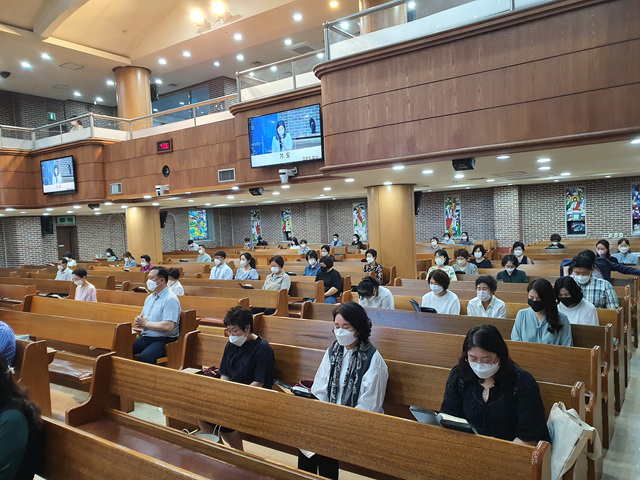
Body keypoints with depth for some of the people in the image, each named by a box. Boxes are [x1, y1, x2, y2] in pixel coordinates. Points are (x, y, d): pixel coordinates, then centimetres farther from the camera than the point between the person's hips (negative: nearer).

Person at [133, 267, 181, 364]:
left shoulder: (171, 299, -12)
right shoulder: (149, 298, 18)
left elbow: (168, 326, -21)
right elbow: (143, 318, 27)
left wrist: (146, 323, -10)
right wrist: (139, 321, 1)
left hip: (163, 340, -8)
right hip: (145, 338, 8)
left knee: (143, 358, -34)